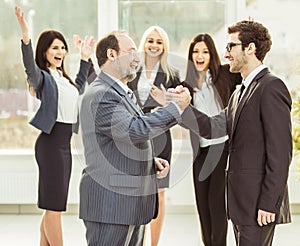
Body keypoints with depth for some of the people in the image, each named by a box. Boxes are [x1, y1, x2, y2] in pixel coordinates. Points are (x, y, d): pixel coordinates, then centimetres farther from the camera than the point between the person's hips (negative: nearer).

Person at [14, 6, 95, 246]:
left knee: (53, 207, 12)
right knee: (54, 207, -6)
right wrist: (25, 34, -42)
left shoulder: (63, 77, 18)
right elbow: (30, 66, -29)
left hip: (64, 143, 9)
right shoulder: (42, 77, -6)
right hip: (51, 143, -9)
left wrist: (85, 58, 42)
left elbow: (78, 86, 40)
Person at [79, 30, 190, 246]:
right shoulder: (100, 95, -15)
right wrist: (176, 107, -15)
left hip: (132, 201, 10)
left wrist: (152, 161, 9)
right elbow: (135, 130, -25)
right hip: (110, 203, -10)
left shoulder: (125, 93, 19)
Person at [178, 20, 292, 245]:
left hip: (259, 202, -9)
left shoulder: (271, 87, -12)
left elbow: (280, 151, -18)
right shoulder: (241, 92, 18)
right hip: (242, 202, 9)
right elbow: (212, 128, 11)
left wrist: (268, 203, -20)